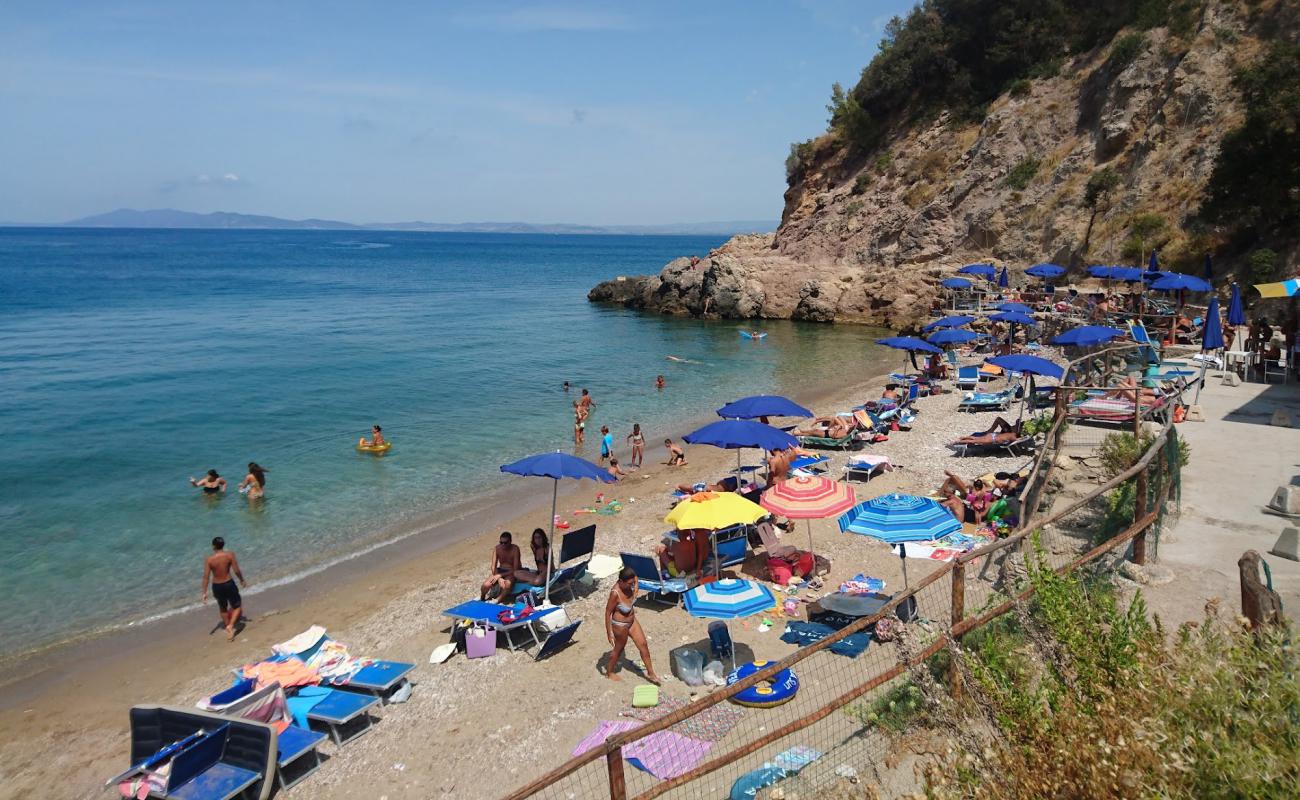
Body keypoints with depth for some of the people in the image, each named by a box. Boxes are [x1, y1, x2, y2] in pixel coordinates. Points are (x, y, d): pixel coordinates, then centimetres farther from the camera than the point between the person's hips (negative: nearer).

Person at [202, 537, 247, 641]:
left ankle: (228, 627, 38)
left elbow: (206, 577, -9)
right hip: (229, 584, -2)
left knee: (223, 608, 25)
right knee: (237, 607, 13)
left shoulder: (209, 560, -9)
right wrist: (242, 580, 7)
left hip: (216, 586, 2)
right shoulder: (230, 555, -12)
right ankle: (231, 626, -8)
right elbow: (237, 571, -11)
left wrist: (204, 593, -2)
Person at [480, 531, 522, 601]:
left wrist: (500, 575, -27)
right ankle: (481, 598, 11)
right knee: (486, 585, -22)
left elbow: (515, 569, -22)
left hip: (512, 572, -4)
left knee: (507, 585, -37)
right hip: (500, 570, 4)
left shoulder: (515, 549, -21)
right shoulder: (497, 548, -10)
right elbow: (493, 567, -9)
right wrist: (499, 578, -26)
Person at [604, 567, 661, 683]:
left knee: (643, 644, 13)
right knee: (619, 648, 16)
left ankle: (650, 673, 32)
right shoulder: (615, 593, -36)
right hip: (620, 625, -7)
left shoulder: (629, 585, -17)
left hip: (632, 621, 7)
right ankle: (609, 672, 43)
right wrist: (609, 633, -20)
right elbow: (608, 612, -26)